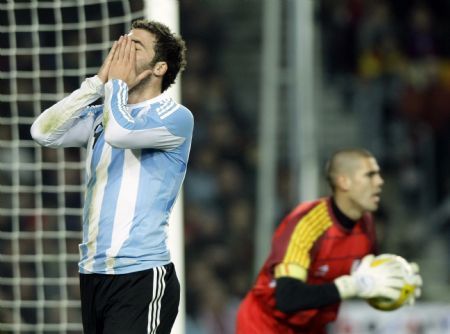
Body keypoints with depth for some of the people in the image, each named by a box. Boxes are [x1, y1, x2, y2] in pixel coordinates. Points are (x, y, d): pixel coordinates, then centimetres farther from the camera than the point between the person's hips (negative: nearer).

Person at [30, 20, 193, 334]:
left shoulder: (176, 117, -5)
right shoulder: (101, 115, 15)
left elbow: (119, 132, -23)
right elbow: (44, 132, 1)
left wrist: (117, 82, -4)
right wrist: (98, 82, 1)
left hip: (141, 276, -7)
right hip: (93, 274, 7)